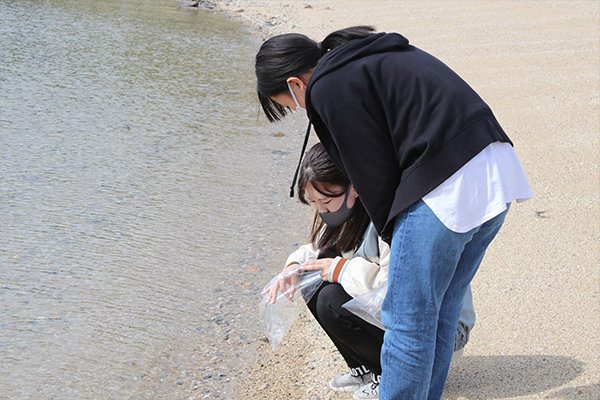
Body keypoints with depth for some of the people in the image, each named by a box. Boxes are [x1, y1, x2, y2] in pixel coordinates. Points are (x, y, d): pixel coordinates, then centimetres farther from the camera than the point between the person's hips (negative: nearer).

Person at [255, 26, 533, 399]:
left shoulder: (329, 88, -4)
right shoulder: (377, 55, 24)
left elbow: (375, 175, -6)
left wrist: (396, 239, 8)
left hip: (448, 188, -10)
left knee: (408, 321, 3)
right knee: (441, 312, 20)